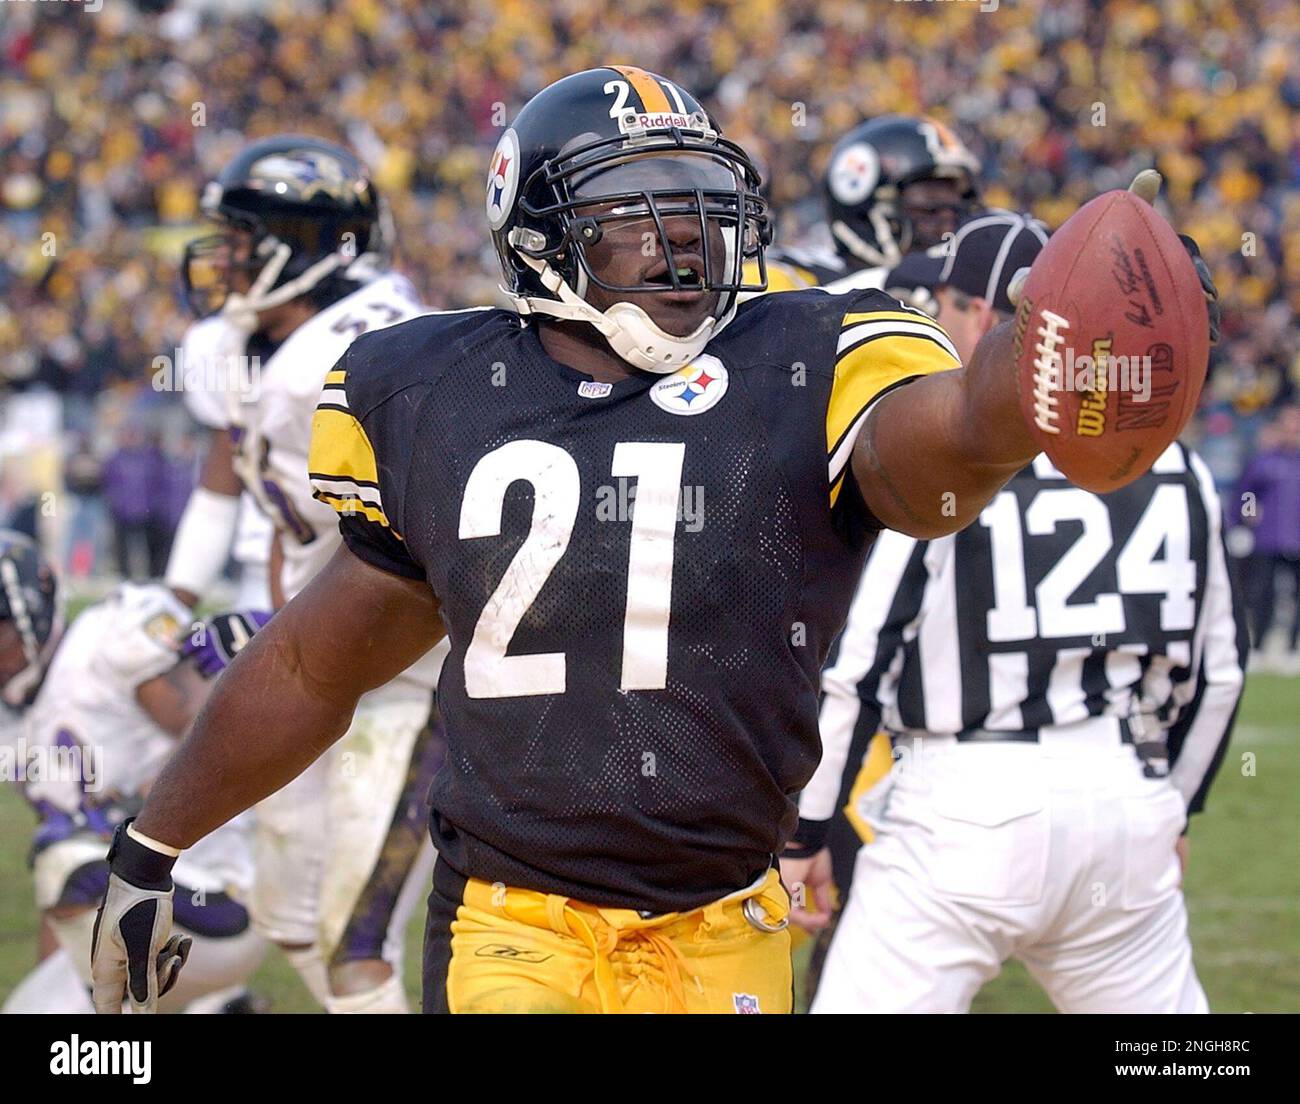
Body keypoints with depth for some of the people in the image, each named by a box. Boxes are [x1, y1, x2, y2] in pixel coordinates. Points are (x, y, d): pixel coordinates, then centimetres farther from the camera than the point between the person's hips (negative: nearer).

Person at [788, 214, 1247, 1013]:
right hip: (1127, 799, 5)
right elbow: (1217, 667, 17)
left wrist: (803, 831, -1)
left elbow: (850, 663, -9)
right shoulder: (1169, 461, 9)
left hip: (965, 804, -5)